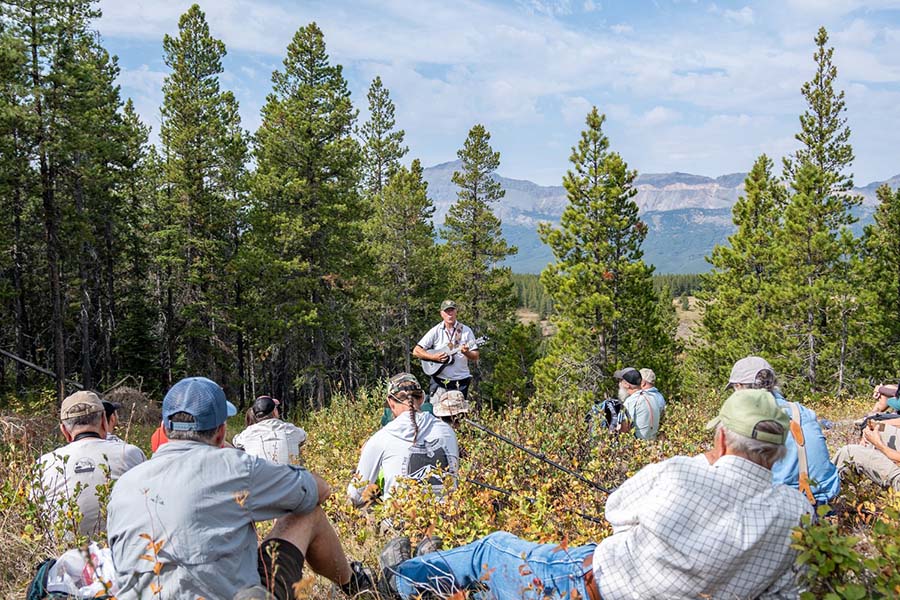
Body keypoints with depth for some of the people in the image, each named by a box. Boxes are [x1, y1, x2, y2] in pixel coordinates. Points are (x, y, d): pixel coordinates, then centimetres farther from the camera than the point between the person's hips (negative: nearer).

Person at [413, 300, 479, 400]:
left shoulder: (466, 331, 4)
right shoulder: (435, 331, 1)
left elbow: (475, 357, 2)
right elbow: (416, 351, -2)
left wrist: (466, 352, -19)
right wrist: (434, 357, -14)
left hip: (461, 382, 1)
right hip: (439, 381, -1)